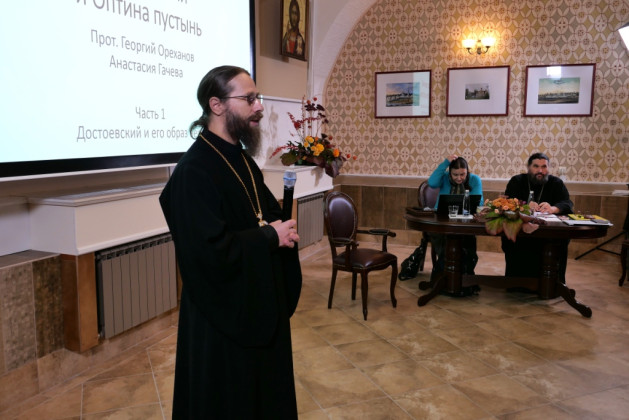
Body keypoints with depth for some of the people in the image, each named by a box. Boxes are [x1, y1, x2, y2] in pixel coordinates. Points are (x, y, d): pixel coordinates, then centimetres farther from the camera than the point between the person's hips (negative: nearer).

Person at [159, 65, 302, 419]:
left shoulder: (243, 160, 7)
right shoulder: (194, 170, -22)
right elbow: (211, 251, -30)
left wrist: (281, 230, -4)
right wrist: (270, 236, -17)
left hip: (261, 304, 9)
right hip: (225, 316, -8)